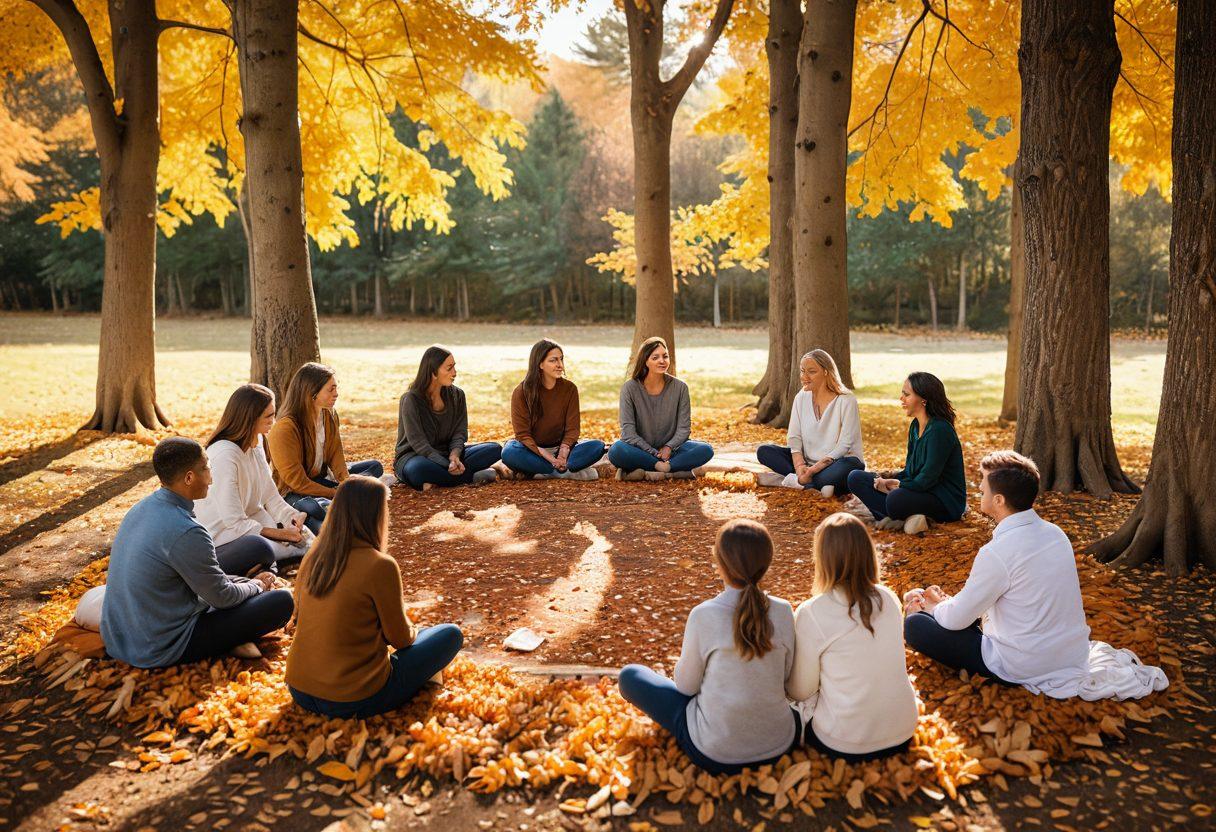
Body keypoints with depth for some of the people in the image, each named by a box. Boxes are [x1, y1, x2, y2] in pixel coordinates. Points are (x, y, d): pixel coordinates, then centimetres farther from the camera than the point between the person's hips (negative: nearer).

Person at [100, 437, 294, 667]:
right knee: (281, 601, -8)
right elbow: (221, 597, -15)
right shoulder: (186, 533, -30)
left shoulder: (144, 507, -1)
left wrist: (246, 580, 10)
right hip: (159, 651, -9)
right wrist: (256, 585, 6)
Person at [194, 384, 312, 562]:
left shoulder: (256, 444, 3)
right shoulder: (224, 455, -25)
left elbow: (270, 495, 4)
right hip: (223, 532, -8)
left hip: (251, 519, 8)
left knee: (305, 538, -9)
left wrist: (291, 516, -15)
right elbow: (234, 521, -25)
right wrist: (280, 534, -22)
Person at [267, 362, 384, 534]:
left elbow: (335, 455, -1)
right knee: (319, 508, -43)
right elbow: (297, 481, -24)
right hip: (291, 491, -9)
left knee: (375, 467, 2)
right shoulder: (284, 428, -25)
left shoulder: (329, 416, -1)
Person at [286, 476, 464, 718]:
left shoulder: (312, 557, 0)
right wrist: (411, 632, 17)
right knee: (450, 634, 5)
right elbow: (400, 638, -8)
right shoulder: (380, 566, -19)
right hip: (353, 703, -6)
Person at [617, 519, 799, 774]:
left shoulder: (703, 615, -21)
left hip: (715, 754, -5)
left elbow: (686, 685, -7)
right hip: (779, 743, 5)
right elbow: (787, 678, 1)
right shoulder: (783, 611, -11)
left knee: (630, 675, 12)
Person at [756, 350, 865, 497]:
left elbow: (845, 444, -16)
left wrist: (814, 469, -24)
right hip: (808, 461, 6)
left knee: (846, 467, -41)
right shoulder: (801, 398, 4)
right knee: (763, 451, -12)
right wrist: (800, 465, -20)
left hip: (839, 461, -5)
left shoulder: (846, 401, -12)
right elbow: (794, 437, -1)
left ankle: (792, 481, -27)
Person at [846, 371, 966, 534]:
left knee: (896, 499, -42)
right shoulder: (915, 426, 8)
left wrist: (897, 486, -9)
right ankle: (903, 518, -16)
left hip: (945, 502, -10)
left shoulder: (940, 430, -19)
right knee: (856, 478, -2)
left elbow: (927, 479, -21)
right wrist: (891, 480, -5)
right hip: (917, 490, 10)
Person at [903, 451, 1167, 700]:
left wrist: (934, 606, 8)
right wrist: (948, 602, 12)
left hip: (1023, 667, -7)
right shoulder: (1055, 532, -1)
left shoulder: (997, 553, -26)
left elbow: (957, 620, -14)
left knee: (915, 625, -7)